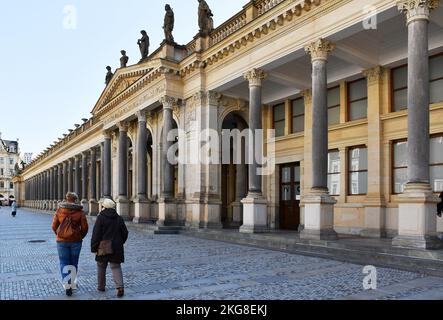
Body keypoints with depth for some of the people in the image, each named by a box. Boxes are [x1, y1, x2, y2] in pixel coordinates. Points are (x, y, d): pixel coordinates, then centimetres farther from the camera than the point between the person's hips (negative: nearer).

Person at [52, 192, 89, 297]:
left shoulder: (59, 210, -1)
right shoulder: (79, 211, -6)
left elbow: (54, 226, 2)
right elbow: (84, 227, -6)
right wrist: (81, 236, 11)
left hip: (62, 241, 0)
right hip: (76, 241, 0)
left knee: (64, 263, 9)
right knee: (74, 263, 15)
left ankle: (67, 285, -1)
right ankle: (72, 284, 21)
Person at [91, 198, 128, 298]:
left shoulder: (101, 218, -8)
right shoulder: (119, 219, 5)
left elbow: (96, 234, -12)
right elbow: (125, 233, 9)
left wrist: (94, 248, -6)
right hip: (116, 248, 2)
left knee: (101, 267, 17)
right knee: (116, 267, 4)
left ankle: (101, 286, 29)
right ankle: (120, 287, -14)